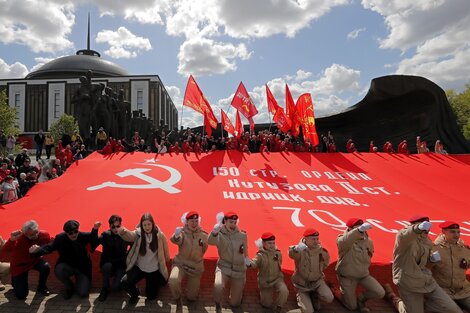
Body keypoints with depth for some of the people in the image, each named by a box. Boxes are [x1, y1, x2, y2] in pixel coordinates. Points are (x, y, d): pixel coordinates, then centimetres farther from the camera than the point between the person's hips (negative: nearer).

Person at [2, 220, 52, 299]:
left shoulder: (43, 235, -20)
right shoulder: (19, 239, -31)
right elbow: (6, 249, -45)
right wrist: (12, 240, -63)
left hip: (35, 260, 3)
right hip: (20, 265, -3)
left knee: (46, 267, -31)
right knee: (21, 295, -4)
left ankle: (41, 287, 1)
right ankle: (15, 281, 32)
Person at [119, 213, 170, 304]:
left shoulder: (160, 235, -14)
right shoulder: (138, 233, -11)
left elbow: (166, 255, -3)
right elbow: (129, 235, -34)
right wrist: (122, 232, -54)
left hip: (154, 270, -1)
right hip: (139, 267, 1)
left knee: (151, 296, 9)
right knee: (124, 282, -22)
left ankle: (156, 282, 44)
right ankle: (135, 294, 13)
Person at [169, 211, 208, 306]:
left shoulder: (203, 235, -5)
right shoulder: (182, 232, -13)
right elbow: (175, 240, -37)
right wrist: (176, 236, -56)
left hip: (196, 266, 2)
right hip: (180, 263, -2)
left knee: (192, 298, 8)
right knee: (173, 280, -33)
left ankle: (193, 286, 44)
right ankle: (177, 298, 1)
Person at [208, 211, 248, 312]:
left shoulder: (242, 235, -1)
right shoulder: (220, 235, -11)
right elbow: (210, 241, -34)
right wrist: (215, 231, -52)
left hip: (239, 270, 3)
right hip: (224, 267, -2)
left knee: (235, 304, 10)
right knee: (218, 285, -34)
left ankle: (238, 290, 45)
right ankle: (218, 305, -1)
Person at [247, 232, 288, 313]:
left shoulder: (278, 253, -5)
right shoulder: (260, 255, -17)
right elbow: (255, 263, -38)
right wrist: (249, 263, -60)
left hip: (277, 278, 2)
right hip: (265, 281, -1)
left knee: (284, 291, -30)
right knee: (267, 305, 8)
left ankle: (278, 306, -2)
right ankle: (262, 294, 42)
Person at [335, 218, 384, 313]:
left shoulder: (368, 241, -4)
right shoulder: (342, 239, -23)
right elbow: (344, 242, -50)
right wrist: (359, 230, -64)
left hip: (364, 275, 5)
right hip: (347, 277, -5)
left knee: (380, 293, -10)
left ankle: (361, 299, 18)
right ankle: (341, 290, 33)